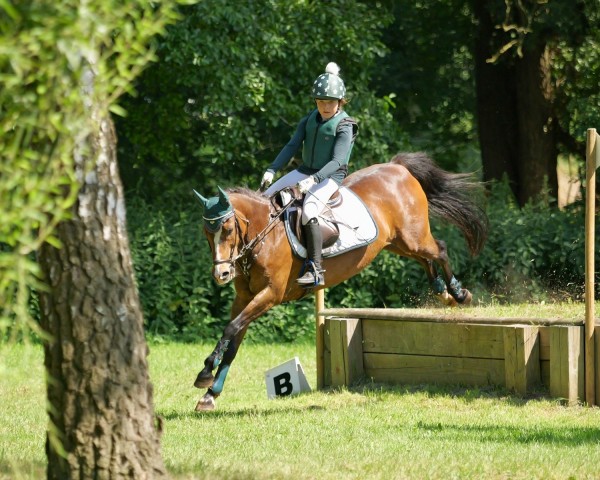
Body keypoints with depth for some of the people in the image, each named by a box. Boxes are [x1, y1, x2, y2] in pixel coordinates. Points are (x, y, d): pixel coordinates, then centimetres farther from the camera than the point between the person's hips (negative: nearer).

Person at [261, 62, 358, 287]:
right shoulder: (310, 120, 6)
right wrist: (272, 170, -9)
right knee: (266, 196, -4)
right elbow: (292, 146, 3)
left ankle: (316, 270, -30)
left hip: (331, 176, -7)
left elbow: (337, 161, -22)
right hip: (306, 171, 7)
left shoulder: (344, 126, -13)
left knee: (308, 213, -30)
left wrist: (315, 179, -36)